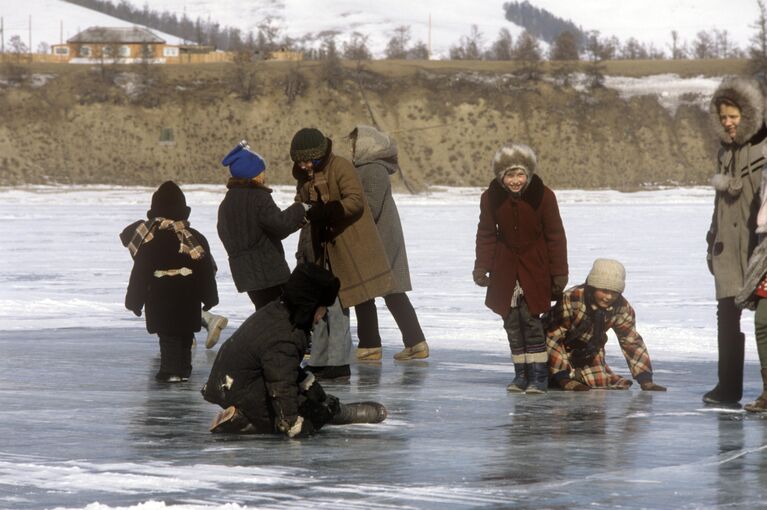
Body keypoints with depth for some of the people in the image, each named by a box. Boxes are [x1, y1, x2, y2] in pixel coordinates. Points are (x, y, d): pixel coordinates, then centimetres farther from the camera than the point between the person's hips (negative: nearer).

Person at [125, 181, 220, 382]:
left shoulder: (150, 240, -11)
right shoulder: (196, 239, 1)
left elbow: (140, 274, -8)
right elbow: (207, 272, 6)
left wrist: (134, 301, 1)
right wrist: (210, 297, 16)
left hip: (162, 300, -4)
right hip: (188, 300, 4)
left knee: (168, 335, -1)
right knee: (185, 334, 15)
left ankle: (171, 370, -9)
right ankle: (183, 368, 19)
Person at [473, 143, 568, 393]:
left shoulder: (543, 196, -13)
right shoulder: (491, 197, -6)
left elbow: (555, 236, -6)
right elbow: (486, 234, 5)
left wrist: (559, 272, -5)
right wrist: (482, 267, 0)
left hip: (535, 265, -3)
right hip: (505, 266, 3)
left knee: (530, 317, -10)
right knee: (511, 321, 4)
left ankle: (538, 375, -6)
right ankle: (521, 374, 12)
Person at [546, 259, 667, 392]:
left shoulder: (622, 308, -16)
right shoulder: (571, 300, -34)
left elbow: (632, 342, -7)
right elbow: (553, 338, -33)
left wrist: (645, 380, -15)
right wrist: (564, 379, -38)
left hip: (588, 355, 4)